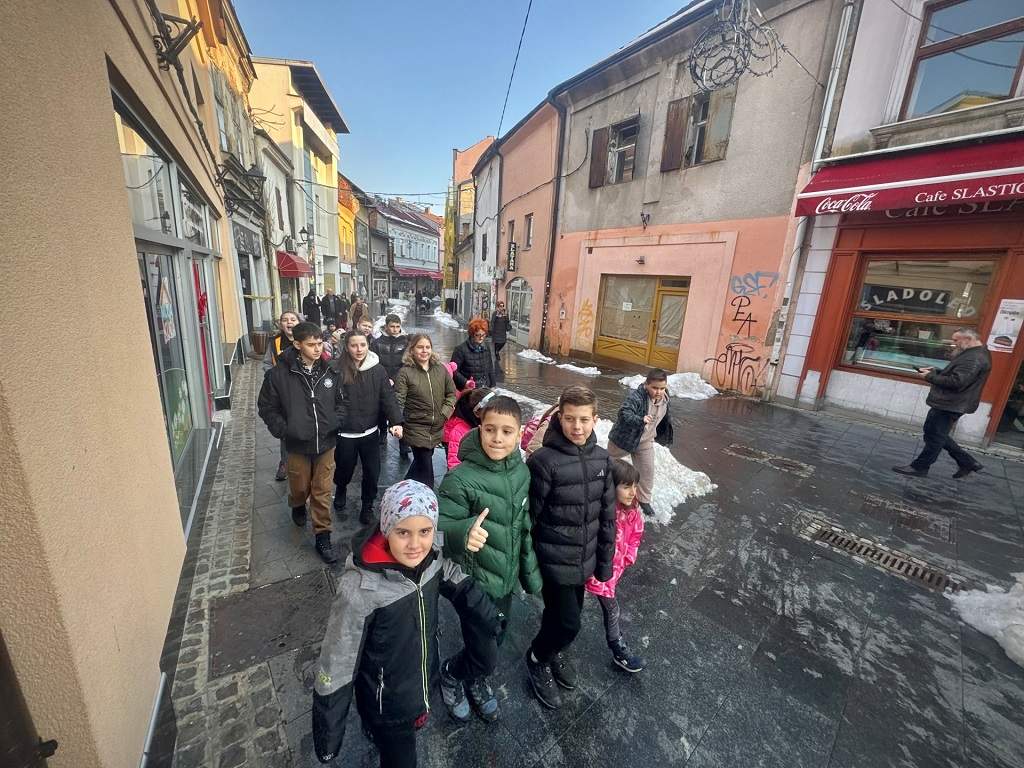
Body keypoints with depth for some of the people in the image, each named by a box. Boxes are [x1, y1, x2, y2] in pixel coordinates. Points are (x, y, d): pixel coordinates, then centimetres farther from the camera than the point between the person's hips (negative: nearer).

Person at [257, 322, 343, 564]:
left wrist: (336, 424, -4)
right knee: (300, 487, 19)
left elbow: (339, 402, 7)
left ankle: (323, 537, 21)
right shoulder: (279, 373, -12)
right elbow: (266, 407, -2)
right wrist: (283, 430, -11)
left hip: (326, 443, 1)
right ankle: (298, 507, 54)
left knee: (322, 492, 8)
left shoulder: (329, 371, -6)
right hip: (297, 444, 0)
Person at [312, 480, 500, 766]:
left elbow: (461, 587, -1)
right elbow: (335, 667, -23)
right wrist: (327, 737, -13)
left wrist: (493, 623, 4)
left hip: (424, 688, 5)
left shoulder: (432, 558, -19)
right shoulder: (360, 590, -33)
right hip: (386, 706, -5)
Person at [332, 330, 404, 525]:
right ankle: (340, 495, 51)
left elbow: (388, 397, -9)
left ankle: (367, 507, 33)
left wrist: (396, 422, -22)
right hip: (345, 434, -1)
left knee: (372, 472, 8)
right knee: (344, 471, 18)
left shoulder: (377, 369, -4)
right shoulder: (338, 369, -10)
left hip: (370, 432, 1)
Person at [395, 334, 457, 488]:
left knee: (420, 462, 24)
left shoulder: (440, 369, 1)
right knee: (426, 469, -1)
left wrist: (445, 413, -5)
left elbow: (451, 393, 8)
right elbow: (398, 401, -13)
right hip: (416, 428, -5)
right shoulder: (405, 372, -10)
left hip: (437, 428, 5)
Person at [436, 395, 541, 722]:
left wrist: (529, 570, 13)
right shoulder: (460, 479, -27)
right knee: (485, 656, 8)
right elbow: (438, 528, -23)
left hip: (507, 579, 6)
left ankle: (476, 681, 56)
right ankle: (450, 674, 42)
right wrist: (463, 532, -44)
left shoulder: (521, 471, -7)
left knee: (496, 642, 24)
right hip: (475, 582, -5)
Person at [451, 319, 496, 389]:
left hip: (486, 390, 5)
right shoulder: (461, 349, -8)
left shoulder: (486, 348, 10)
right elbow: (454, 370, -10)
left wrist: (493, 387, 15)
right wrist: (465, 382, -22)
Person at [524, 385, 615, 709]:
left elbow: (607, 515, 3)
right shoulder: (544, 461, -24)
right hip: (554, 560, -5)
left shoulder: (602, 458, -5)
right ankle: (537, 659, 35)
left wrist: (605, 561, 8)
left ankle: (554, 652, 53)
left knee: (565, 614, 22)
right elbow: (528, 517, -16)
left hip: (584, 559, 5)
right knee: (568, 623, 4)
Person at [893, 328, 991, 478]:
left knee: (934, 438, 0)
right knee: (938, 436, 19)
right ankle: (967, 462, 26)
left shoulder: (974, 358, -20)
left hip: (949, 406, -10)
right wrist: (935, 371, 7)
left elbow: (957, 382, -28)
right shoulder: (974, 354, 16)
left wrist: (930, 377, -16)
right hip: (947, 404, 10)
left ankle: (919, 467, 10)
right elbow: (954, 375, 23)